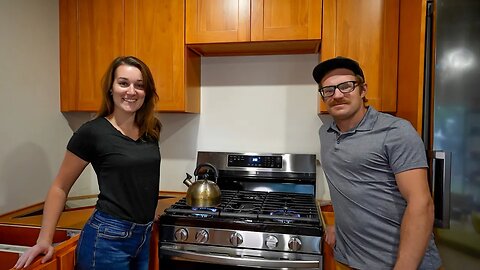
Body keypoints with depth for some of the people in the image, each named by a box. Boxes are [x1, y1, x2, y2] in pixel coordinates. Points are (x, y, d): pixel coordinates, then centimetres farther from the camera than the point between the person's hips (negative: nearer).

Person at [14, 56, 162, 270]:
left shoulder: (151, 130, 0)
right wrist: (44, 240, -4)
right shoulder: (92, 132, -13)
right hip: (108, 238, -5)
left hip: (144, 236, 5)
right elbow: (60, 187, -4)